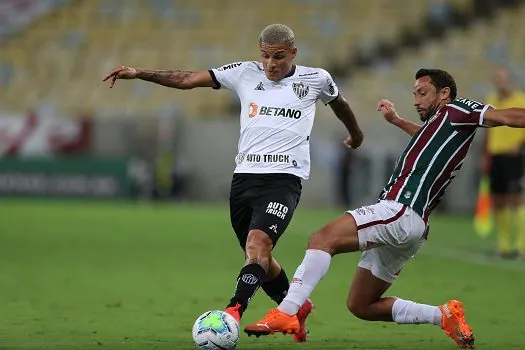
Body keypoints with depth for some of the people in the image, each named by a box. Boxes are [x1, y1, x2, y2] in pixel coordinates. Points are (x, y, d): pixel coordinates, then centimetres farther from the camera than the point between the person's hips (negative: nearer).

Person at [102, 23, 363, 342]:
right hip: (245, 175, 4)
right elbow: (187, 80, 4)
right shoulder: (245, 73, 7)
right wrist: (139, 73, -4)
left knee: (258, 242, -26)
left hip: (284, 178, -4)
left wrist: (356, 134, 42)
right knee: (258, 256, 11)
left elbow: (339, 103, 26)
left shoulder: (315, 79, 4)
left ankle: (234, 311, -37)